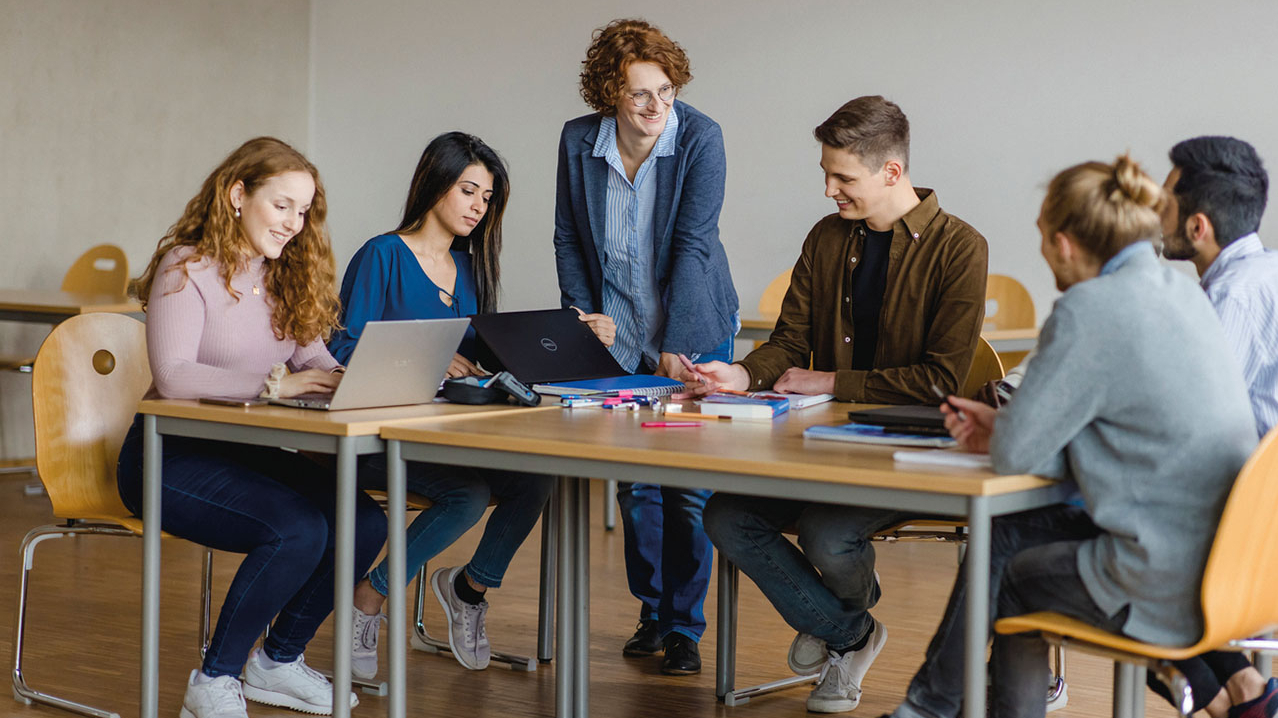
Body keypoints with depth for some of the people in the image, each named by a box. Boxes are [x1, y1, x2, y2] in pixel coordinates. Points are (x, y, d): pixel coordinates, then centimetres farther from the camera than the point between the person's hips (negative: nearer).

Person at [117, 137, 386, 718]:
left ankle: (278, 662, 6)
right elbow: (173, 378, -24)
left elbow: (315, 361, 5)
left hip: (246, 452, 7)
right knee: (298, 531, -29)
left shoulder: (286, 276, 12)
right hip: (173, 457, -7)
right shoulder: (187, 268, -11)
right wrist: (276, 383, -32)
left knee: (364, 523, -15)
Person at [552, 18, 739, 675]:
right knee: (632, 480, 6)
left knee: (688, 484, -4)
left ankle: (685, 626, 7)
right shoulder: (578, 141, -4)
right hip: (618, 334, 3)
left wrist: (675, 347, -22)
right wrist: (582, 318, -3)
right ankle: (652, 612, 22)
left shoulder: (699, 138, -14)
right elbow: (568, 240, 7)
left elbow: (693, 244, -18)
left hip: (693, 331, -3)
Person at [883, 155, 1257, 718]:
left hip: (1167, 587, -8)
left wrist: (1002, 435, 8)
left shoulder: (1089, 309, -18)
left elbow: (1016, 453, -16)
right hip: (1220, 557, 8)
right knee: (1009, 530, 18)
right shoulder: (1177, 290, 10)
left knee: (1001, 566, 15)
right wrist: (1004, 427, 18)